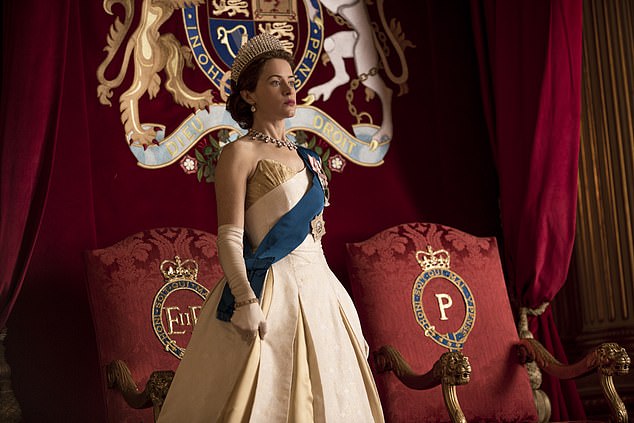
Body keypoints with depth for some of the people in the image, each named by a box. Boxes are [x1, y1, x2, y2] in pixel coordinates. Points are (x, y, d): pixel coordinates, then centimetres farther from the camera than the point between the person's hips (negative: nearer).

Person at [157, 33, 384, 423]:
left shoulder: (306, 158, 16)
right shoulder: (241, 152, -4)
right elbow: (230, 237, -13)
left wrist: (345, 308, 16)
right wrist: (246, 301, -26)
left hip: (317, 287, 7)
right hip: (271, 290, -7)